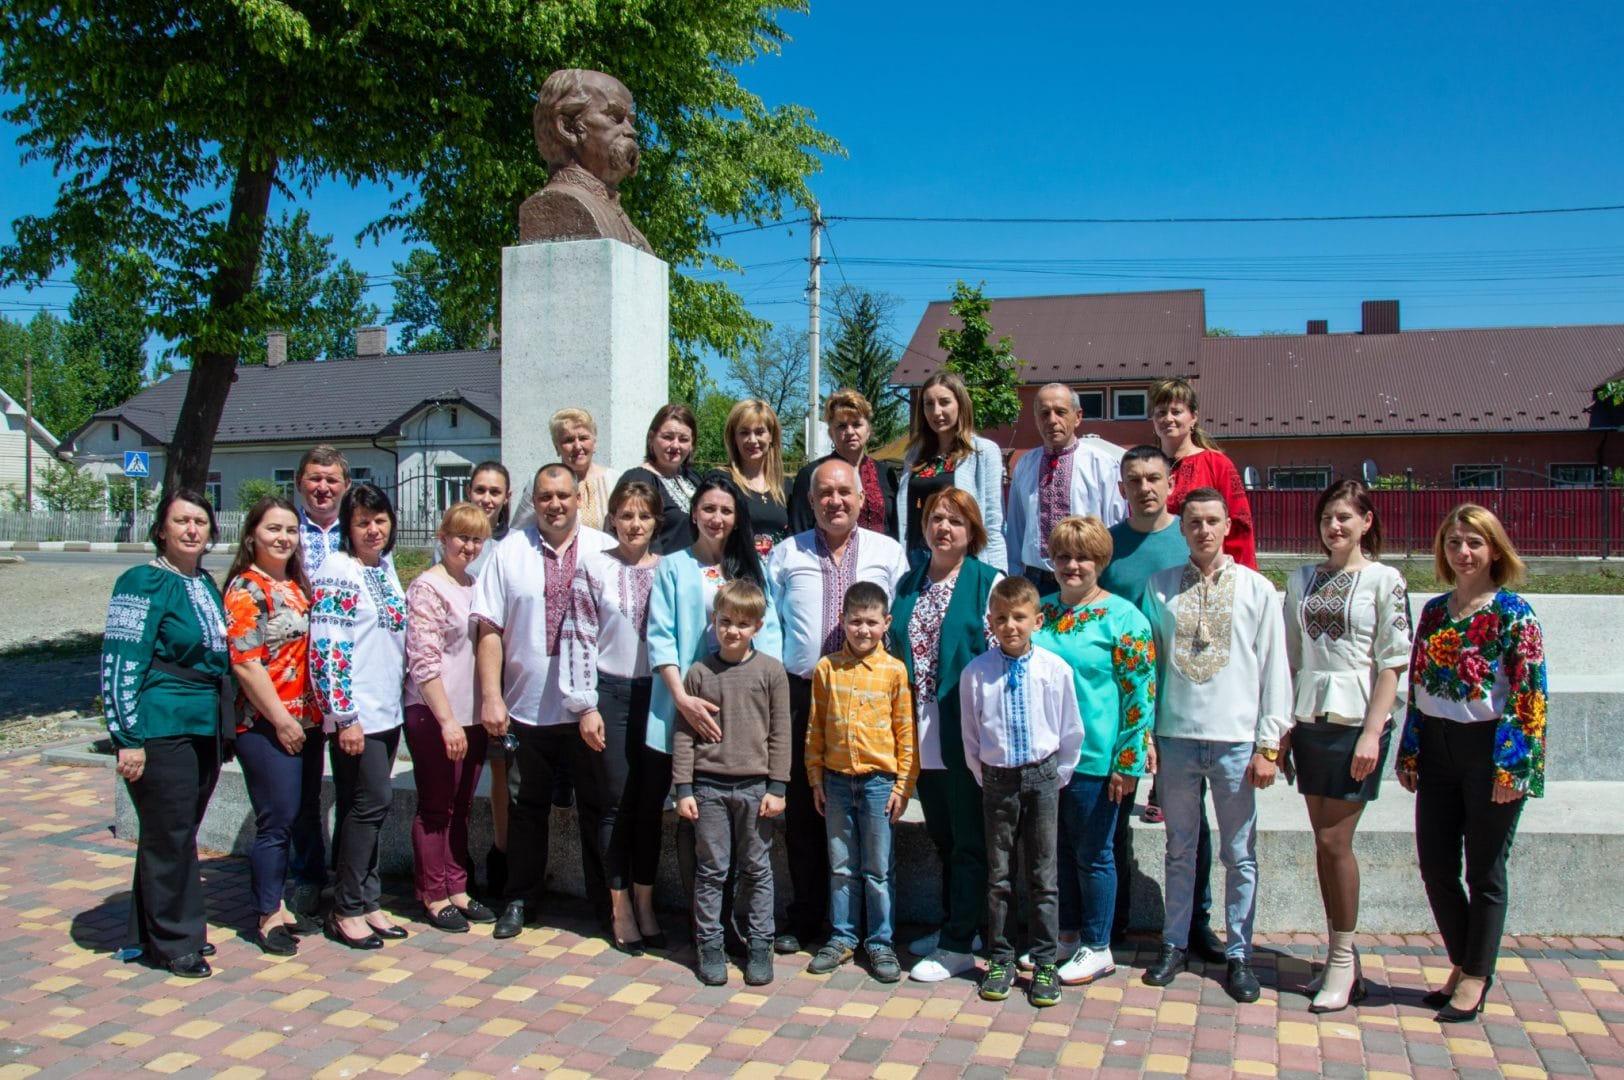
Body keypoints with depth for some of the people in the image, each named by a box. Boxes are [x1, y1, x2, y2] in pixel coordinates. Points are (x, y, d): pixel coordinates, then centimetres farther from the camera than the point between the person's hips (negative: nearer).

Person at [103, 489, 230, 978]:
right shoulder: (144, 583, -11)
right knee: (169, 836, 1)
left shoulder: (206, 584, 12)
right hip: (159, 730, -8)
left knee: (177, 835, 15)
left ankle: (147, 934, 29)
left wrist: (221, 729, 21)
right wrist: (128, 738, -18)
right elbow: (120, 664, -15)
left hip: (204, 728, 8)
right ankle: (174, 941, 15)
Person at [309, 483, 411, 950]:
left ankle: (366, 902, 20)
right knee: (372, 802, -6)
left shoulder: (385, 567, 12)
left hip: (388, 709, 8)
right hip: (356, 712, -7)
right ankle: (347, 910, 6)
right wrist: (344, 716, -19)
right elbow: (327, 649, -17)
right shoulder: (336, 571, -11)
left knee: (367, 806, 12)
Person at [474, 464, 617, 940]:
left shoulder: (605, 549, 0)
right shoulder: (509, 552, 2)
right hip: (527, 708, 1)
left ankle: (606, 902, 24)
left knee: (597, 809, 10)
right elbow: (489, 631, 0)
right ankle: (519, 901, 29)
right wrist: (491, 696, -7)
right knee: (526, 809, 14)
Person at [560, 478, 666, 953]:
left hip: (659, 693, 2)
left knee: (652, 802, 7)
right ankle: (620, 908, 16)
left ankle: (645, 903, 20)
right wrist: (585, 705, -6)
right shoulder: (593, 567, -1)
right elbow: (580, 637, -2)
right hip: (611, 693, -2)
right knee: (617, 802, 4)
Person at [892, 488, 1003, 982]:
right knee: (941, 835, 15)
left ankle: (959, 946, 10)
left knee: (968, 840, 3)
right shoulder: (909, 584, 12)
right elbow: (896, 649, 15)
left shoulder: (989, 582, -5)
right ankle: (954, 926, 29)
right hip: (922, 734, 6)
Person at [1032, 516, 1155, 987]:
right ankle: (1066, 936, 32)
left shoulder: (1122, 617, -9)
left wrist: (1128, 762, -14)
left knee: (1092, 854, 6)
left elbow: (1140, 695, -11)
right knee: (1057, 849, 16)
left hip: (1094, 758, -5)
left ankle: (1097, 948, 22)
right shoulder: (1040, 610, 8)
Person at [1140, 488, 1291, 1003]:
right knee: (1179, 849, 12)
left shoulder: (1257, 589, 1)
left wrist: (1269, 744, -2)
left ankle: (1239, 954, 20)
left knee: (1239, 854, 8)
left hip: (1236, 740, -1)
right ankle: (1174, 944, 25)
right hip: (1175, 737, 1)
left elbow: (1274, 669, 1)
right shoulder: (1160, 586, 4)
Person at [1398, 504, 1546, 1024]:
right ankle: (1463, 965, 29)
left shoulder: (1514, 613, -8)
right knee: (1435, 867, 9)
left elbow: (1528, 694, -12)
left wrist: (1511, 765, -17)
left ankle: (1475, 979, 21)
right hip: (1437, 748, 6)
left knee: (1484, 870, 7)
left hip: (1488, 748, -5)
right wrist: (1410, 753, 9)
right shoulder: (1433, 610, 9)